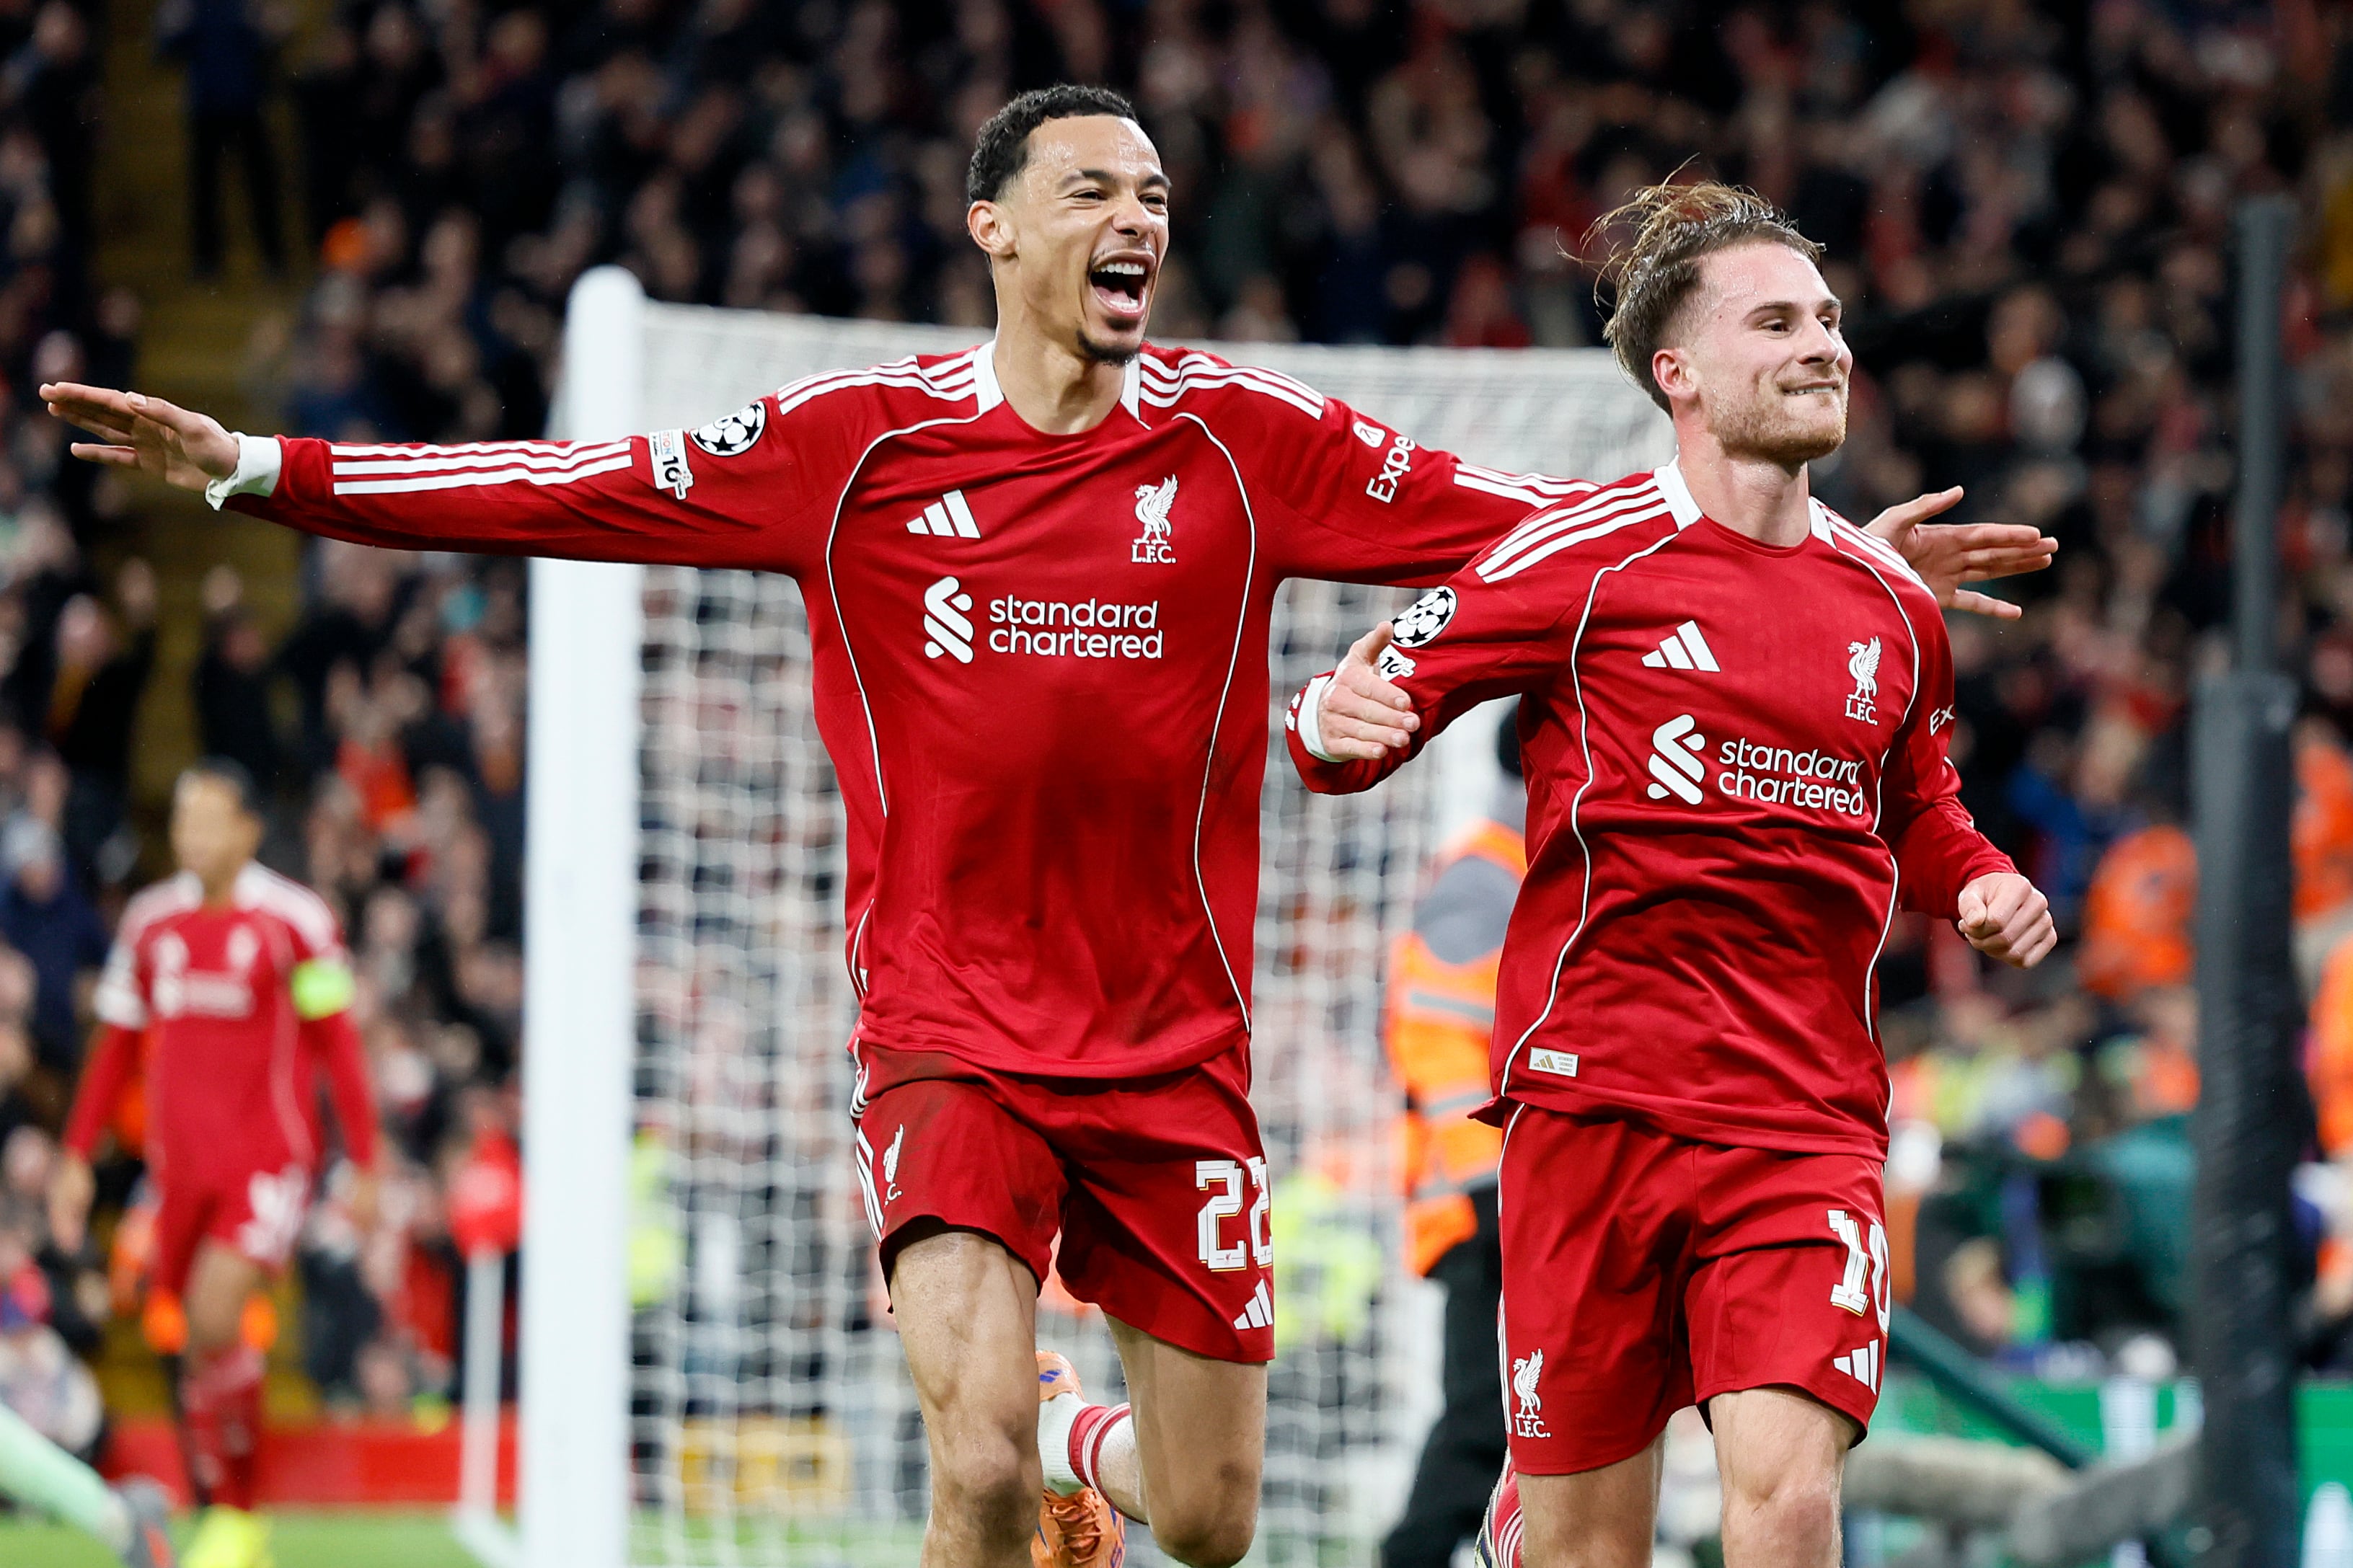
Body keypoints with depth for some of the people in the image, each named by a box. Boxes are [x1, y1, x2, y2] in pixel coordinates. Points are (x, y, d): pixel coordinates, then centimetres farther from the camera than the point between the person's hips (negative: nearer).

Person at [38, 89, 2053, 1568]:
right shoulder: (862, 442, 0)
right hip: (951, 1041, -2)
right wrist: (259, 468, -3)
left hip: (1178, 1050, 2)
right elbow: (582, 490, 1)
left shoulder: (1243, 440, 1)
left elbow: (1510, 520, 1)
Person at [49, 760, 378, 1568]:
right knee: (187, 1341, 5)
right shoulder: (150, 921, 8)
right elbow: (117, 1045, 17)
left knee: (216, 1324, -20)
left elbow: (338, 1046, -1)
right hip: (180, 1161, 5)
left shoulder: (294, 918, -5)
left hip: (270, 1158, -5)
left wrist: (365, 1166, -4)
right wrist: (77, 1157, 12)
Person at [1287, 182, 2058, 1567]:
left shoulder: (1893, 606, 12)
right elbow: (1381, 703, 1)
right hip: (1597, 1090, -3)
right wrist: (1336, 724, -22)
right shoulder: (1580, 562, -2)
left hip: (1808, 1120, 3)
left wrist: (1981, 886, 7)